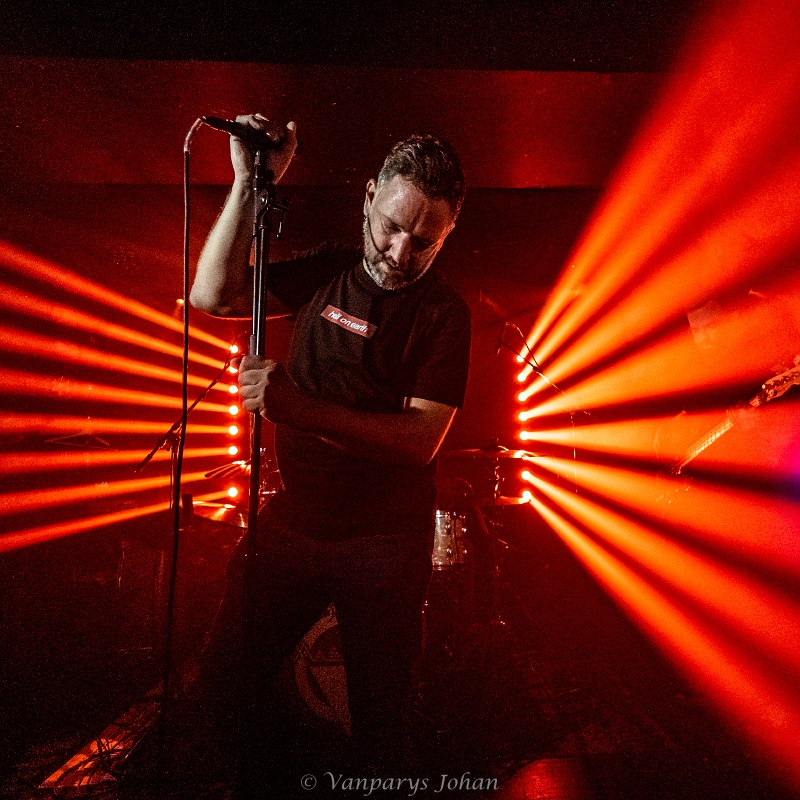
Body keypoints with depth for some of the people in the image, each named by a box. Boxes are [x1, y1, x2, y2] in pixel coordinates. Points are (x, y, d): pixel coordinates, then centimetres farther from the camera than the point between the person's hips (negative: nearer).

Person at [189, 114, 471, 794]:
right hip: (292, 524, 4)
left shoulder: (443, 312, -10)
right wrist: (250, 182, -9)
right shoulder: (325, 273, 3)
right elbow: (214, 294, -1)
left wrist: (298, 407, -29)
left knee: (378, 712, 13)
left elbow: (420, 438, -20)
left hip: (384, 547, -4)